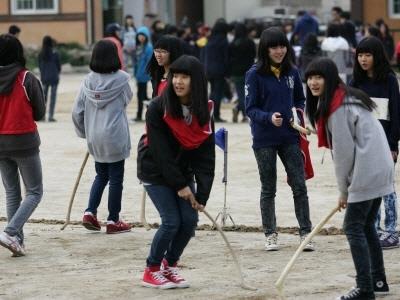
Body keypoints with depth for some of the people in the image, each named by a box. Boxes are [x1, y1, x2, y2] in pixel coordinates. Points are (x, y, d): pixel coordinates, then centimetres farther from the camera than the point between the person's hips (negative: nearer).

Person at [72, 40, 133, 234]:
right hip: (115, 137, -4)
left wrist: (84, 132, 16)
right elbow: (127, 100, 7)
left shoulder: (88, 81, 0)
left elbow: (77, 112, 2)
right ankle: (113, 220, 10)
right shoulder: (120, 79, -11)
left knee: (101, 175, 20)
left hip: (95, 139, 4)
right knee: (116, 178, 6)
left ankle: (90, 212, 8)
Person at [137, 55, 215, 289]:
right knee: (172, 221, -12)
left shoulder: (205, 110, -10)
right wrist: (179, 185, -19)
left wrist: (202, 194, -18)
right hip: (156, 171, -5)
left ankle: (170, 266, 19)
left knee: (190, 220, -3)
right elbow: (161, 151, -21)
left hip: (183, 171, 5)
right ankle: (151, 271, 7)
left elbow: (206, 155, -11)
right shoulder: (158, 108, -22)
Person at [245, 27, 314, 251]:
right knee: (268, 189, 9)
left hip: (289, 137, 3)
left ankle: (306, 233, 5)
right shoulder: (255, 74, -9)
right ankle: (270, 235, 20)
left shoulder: (292, 72, 2)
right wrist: (269, 118, -26)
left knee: (300, 186, -1)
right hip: (265, 140, -3)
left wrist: (299, 112, -6)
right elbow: (250, 108, -9)